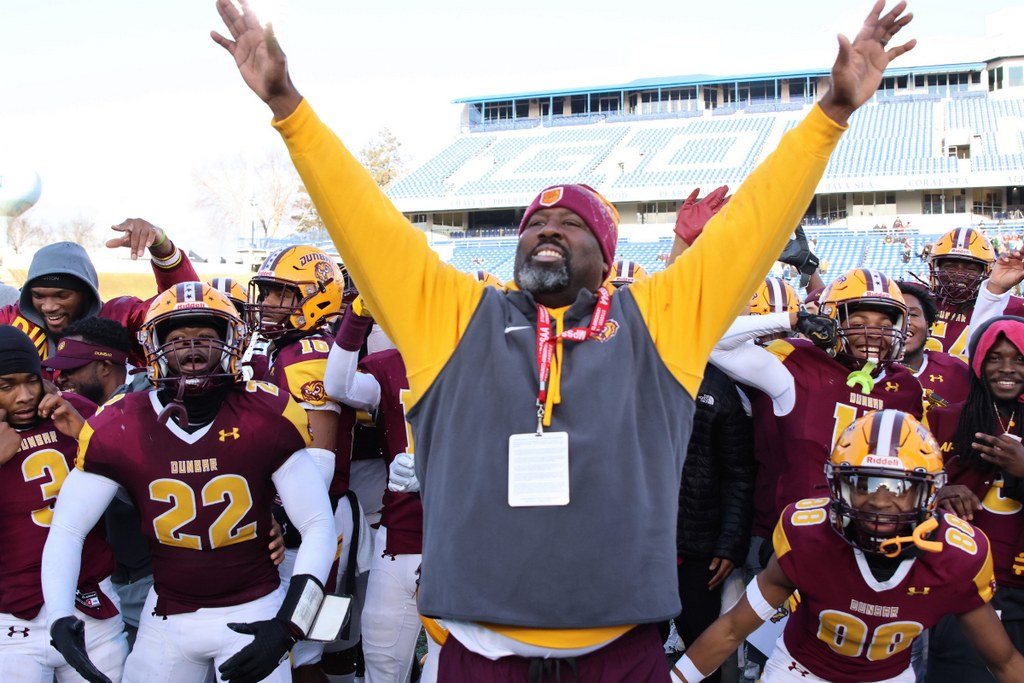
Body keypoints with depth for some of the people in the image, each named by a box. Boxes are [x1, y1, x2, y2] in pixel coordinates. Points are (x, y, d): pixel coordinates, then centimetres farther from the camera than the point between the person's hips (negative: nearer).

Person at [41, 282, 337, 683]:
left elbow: (319, 527, -12)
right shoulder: (120, 427, -10)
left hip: (253, 613, -2)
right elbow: (65, 532, -3)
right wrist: (59, 620, -16)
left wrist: (288, 628, -19)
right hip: (167, 617, 2)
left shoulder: (267, 417, -15)